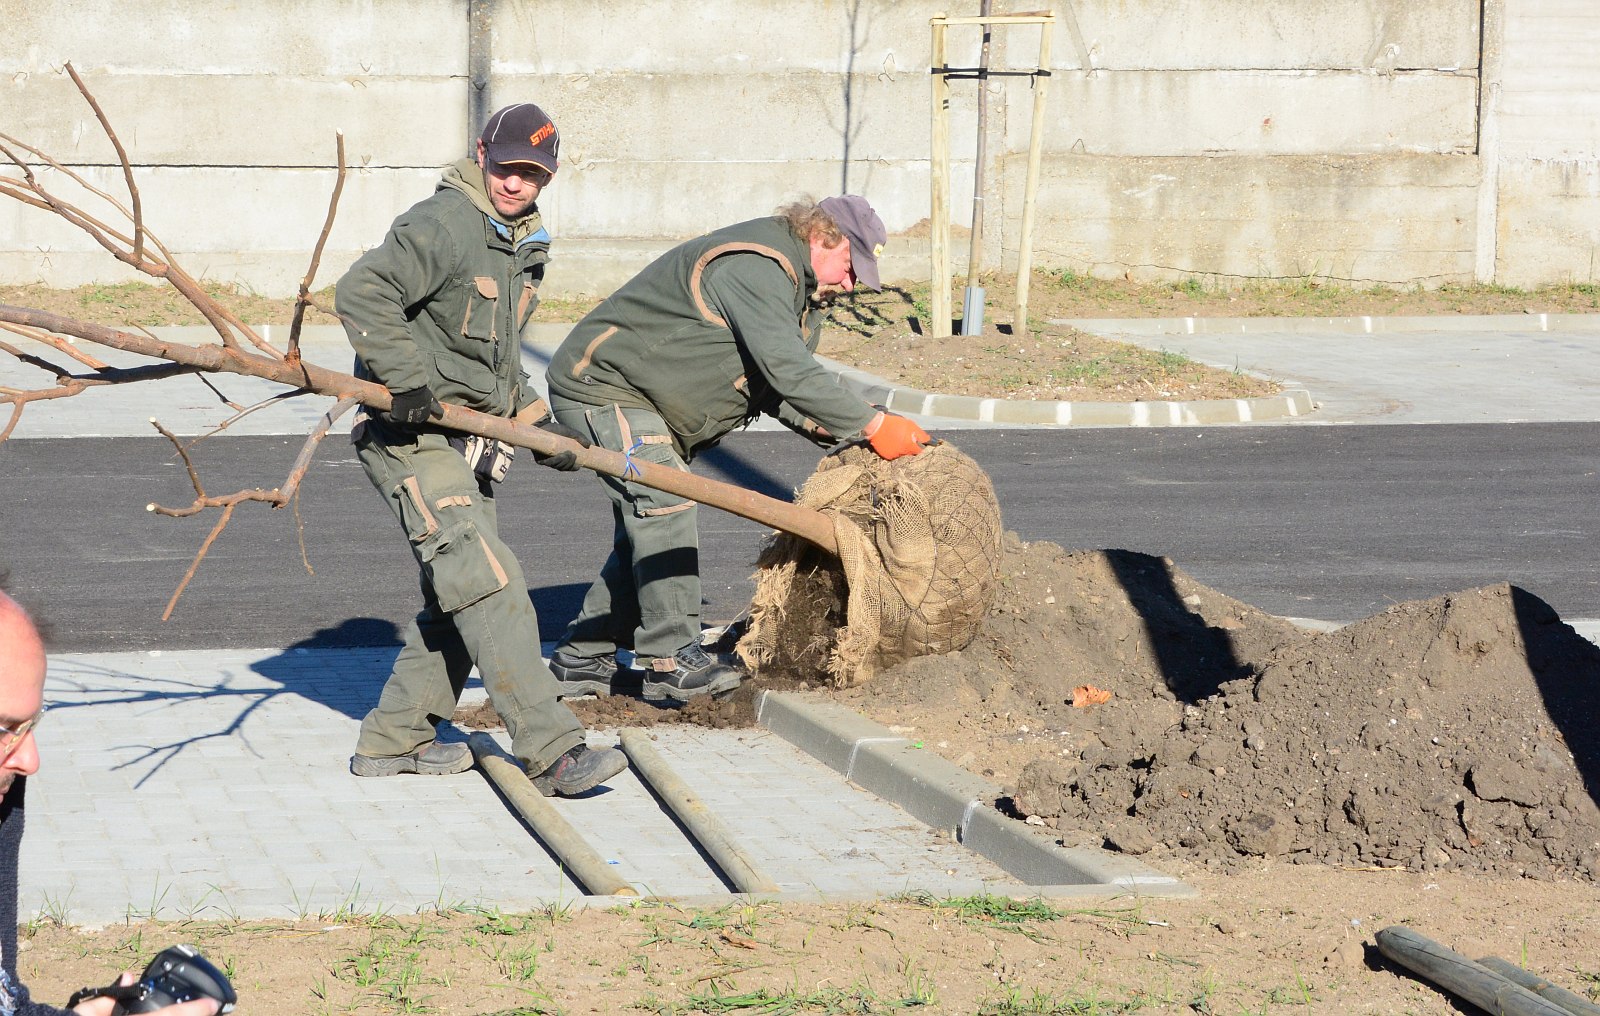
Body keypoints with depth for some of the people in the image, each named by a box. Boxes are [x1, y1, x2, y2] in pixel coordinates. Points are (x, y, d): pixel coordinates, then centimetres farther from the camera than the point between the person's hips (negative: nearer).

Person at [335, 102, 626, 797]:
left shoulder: (522, 243, 16)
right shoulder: (441, 226, -15)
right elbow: (361, 293, -26)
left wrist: (535, 419, 13)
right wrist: (409, 380, -29)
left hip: (468, 438, 10)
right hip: (412, 435, -10)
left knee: (458, 600, 13)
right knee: (488, 589, -16)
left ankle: (394, 739, 24)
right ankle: (552, 753, -22)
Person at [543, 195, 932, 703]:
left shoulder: (802, 289, 9)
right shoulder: (754, 270, -26)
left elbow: (775, 387, 6)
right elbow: (787, 372, -33)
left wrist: (826, 428, -13)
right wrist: (872, 426, -28)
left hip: (652, 403, 11)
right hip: (602, 387, -11)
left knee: (645, 530, 9)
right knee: (664, 505, -20)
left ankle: (581, 658, 15)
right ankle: (670, 659, -18)